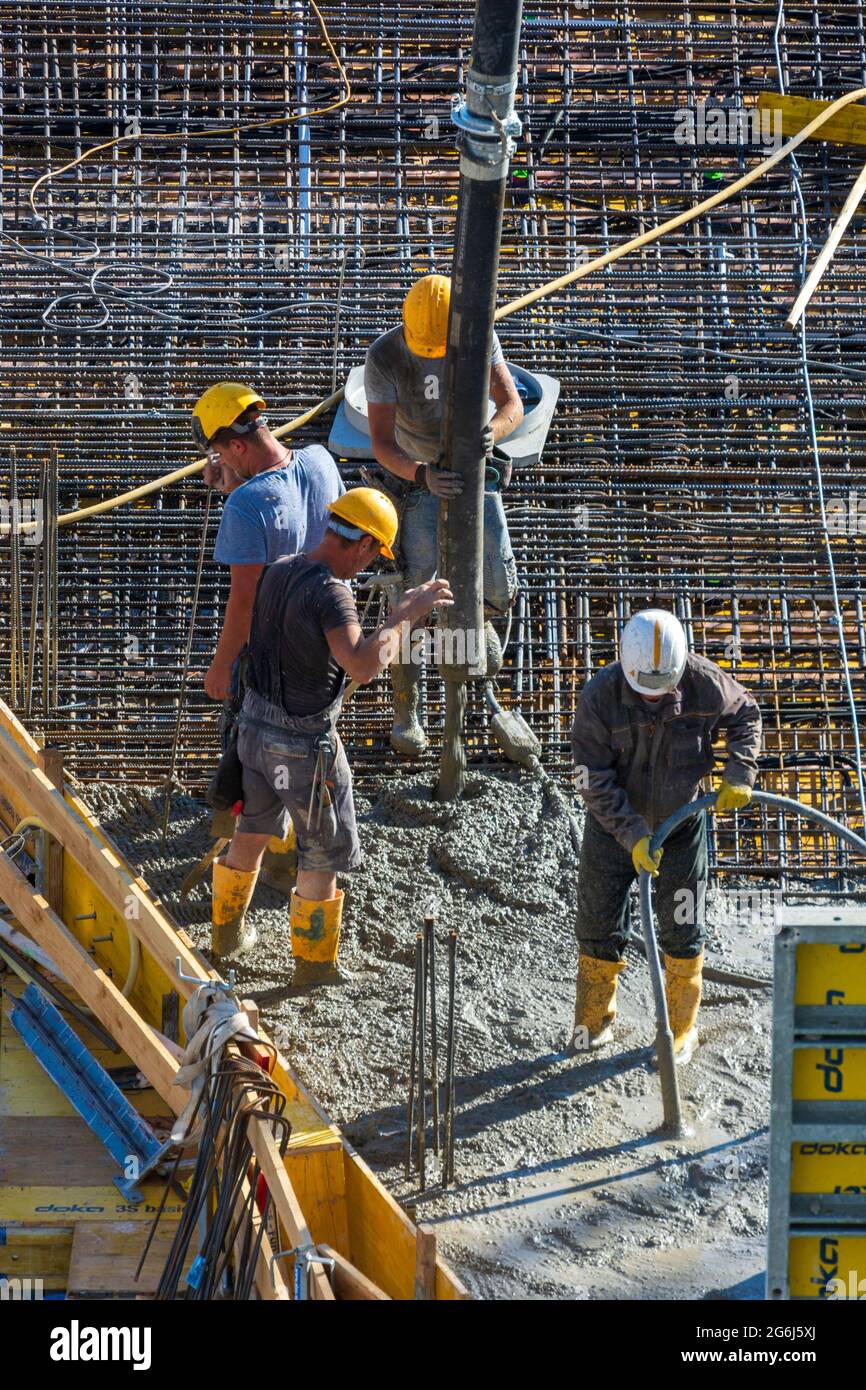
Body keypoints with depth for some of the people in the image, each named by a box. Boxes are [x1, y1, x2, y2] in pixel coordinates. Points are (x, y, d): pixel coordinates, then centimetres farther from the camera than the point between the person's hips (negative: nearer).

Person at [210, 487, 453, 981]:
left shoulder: (279, 571, 0)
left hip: (256, 724, 8)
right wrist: (405, 614, -29)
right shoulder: (330, 593, -26)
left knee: (253, 832, 27)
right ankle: (314, 963, 22)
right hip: (305, 742, -8)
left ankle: (228, 932, 45)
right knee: (324, 855, 10)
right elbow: (363, 665, -41)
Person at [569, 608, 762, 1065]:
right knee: (598, 926, 9)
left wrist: (739, 773, -10)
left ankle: (681, 1027, 28)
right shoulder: (599, 697, -25)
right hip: (614, 824, 0)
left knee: (681, 932, 7)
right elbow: (594, 782, -20)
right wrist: (633, 836, -25)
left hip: (681, 823, 1)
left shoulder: (704, 682, -20)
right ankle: (594, 1018, 32)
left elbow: (746, 714, 3)